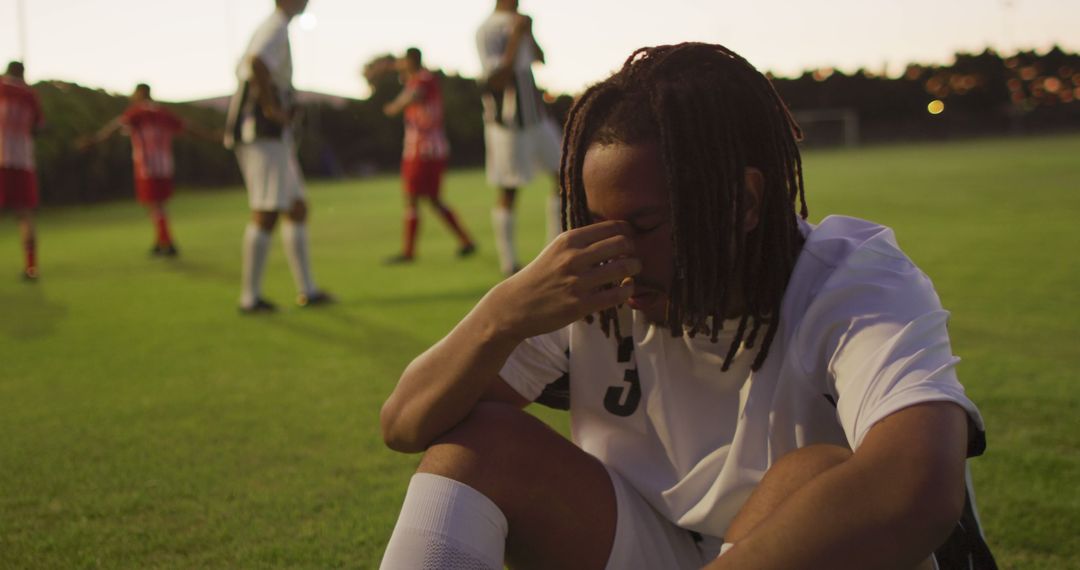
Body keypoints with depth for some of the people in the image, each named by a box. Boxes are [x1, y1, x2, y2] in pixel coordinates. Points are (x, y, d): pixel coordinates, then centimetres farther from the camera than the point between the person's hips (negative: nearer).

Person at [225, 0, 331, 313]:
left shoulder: (273, 27, 21)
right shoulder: (277, 27, -10)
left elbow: (244, 68, 32)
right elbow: (257, 64, -30)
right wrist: (271, 108, -21)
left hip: (275, 135, 10)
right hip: (264, 134, -10)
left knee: (297, 208, 12)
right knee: (265, 214, -8)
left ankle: (307, 290, 18)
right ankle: (250, 297, -3)